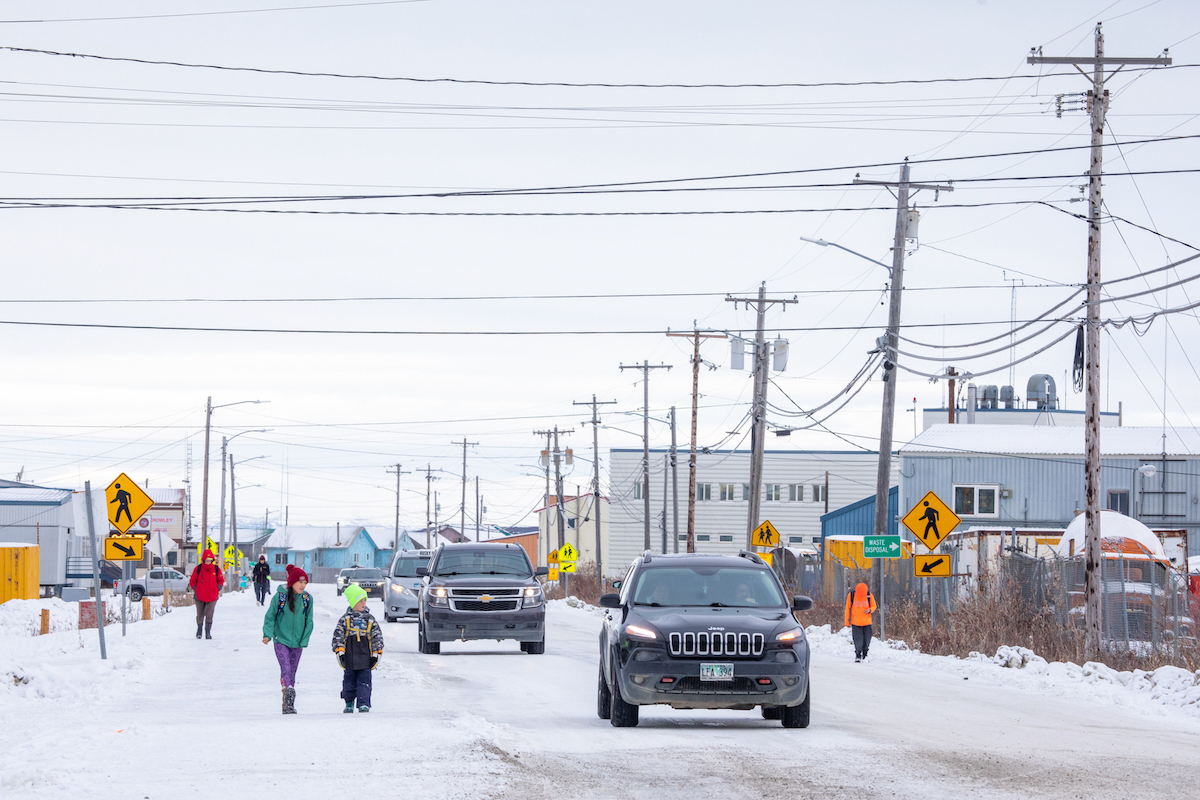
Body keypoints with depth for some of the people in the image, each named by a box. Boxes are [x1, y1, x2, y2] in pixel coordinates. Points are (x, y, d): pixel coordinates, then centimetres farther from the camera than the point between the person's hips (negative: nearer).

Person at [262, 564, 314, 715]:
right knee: (286, 667, -20)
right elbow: (270, 616, -2)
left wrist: (304, 640, 2)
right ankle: (288, 696, -36)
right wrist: (268, 634, -15)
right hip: (281, 640, -3)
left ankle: (289, 705, 15)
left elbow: (309, 621, 10)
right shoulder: (280, 596, -6)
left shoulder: (307, 599, 4)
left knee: (292, 671, 8)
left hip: (297, 642, 3)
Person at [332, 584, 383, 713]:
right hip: (349, 658, 0)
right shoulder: (345, 619, 3)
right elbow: (337, 635, 1)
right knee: (349, 681, 7)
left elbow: (377, 636, 9)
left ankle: (364, 703, -3)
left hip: (365, 657, 0)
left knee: (364, 681, -4)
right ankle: (349, 703, 21)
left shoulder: (370, 619, 6)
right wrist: (339, 651, -7)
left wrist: (376, 653, 3)